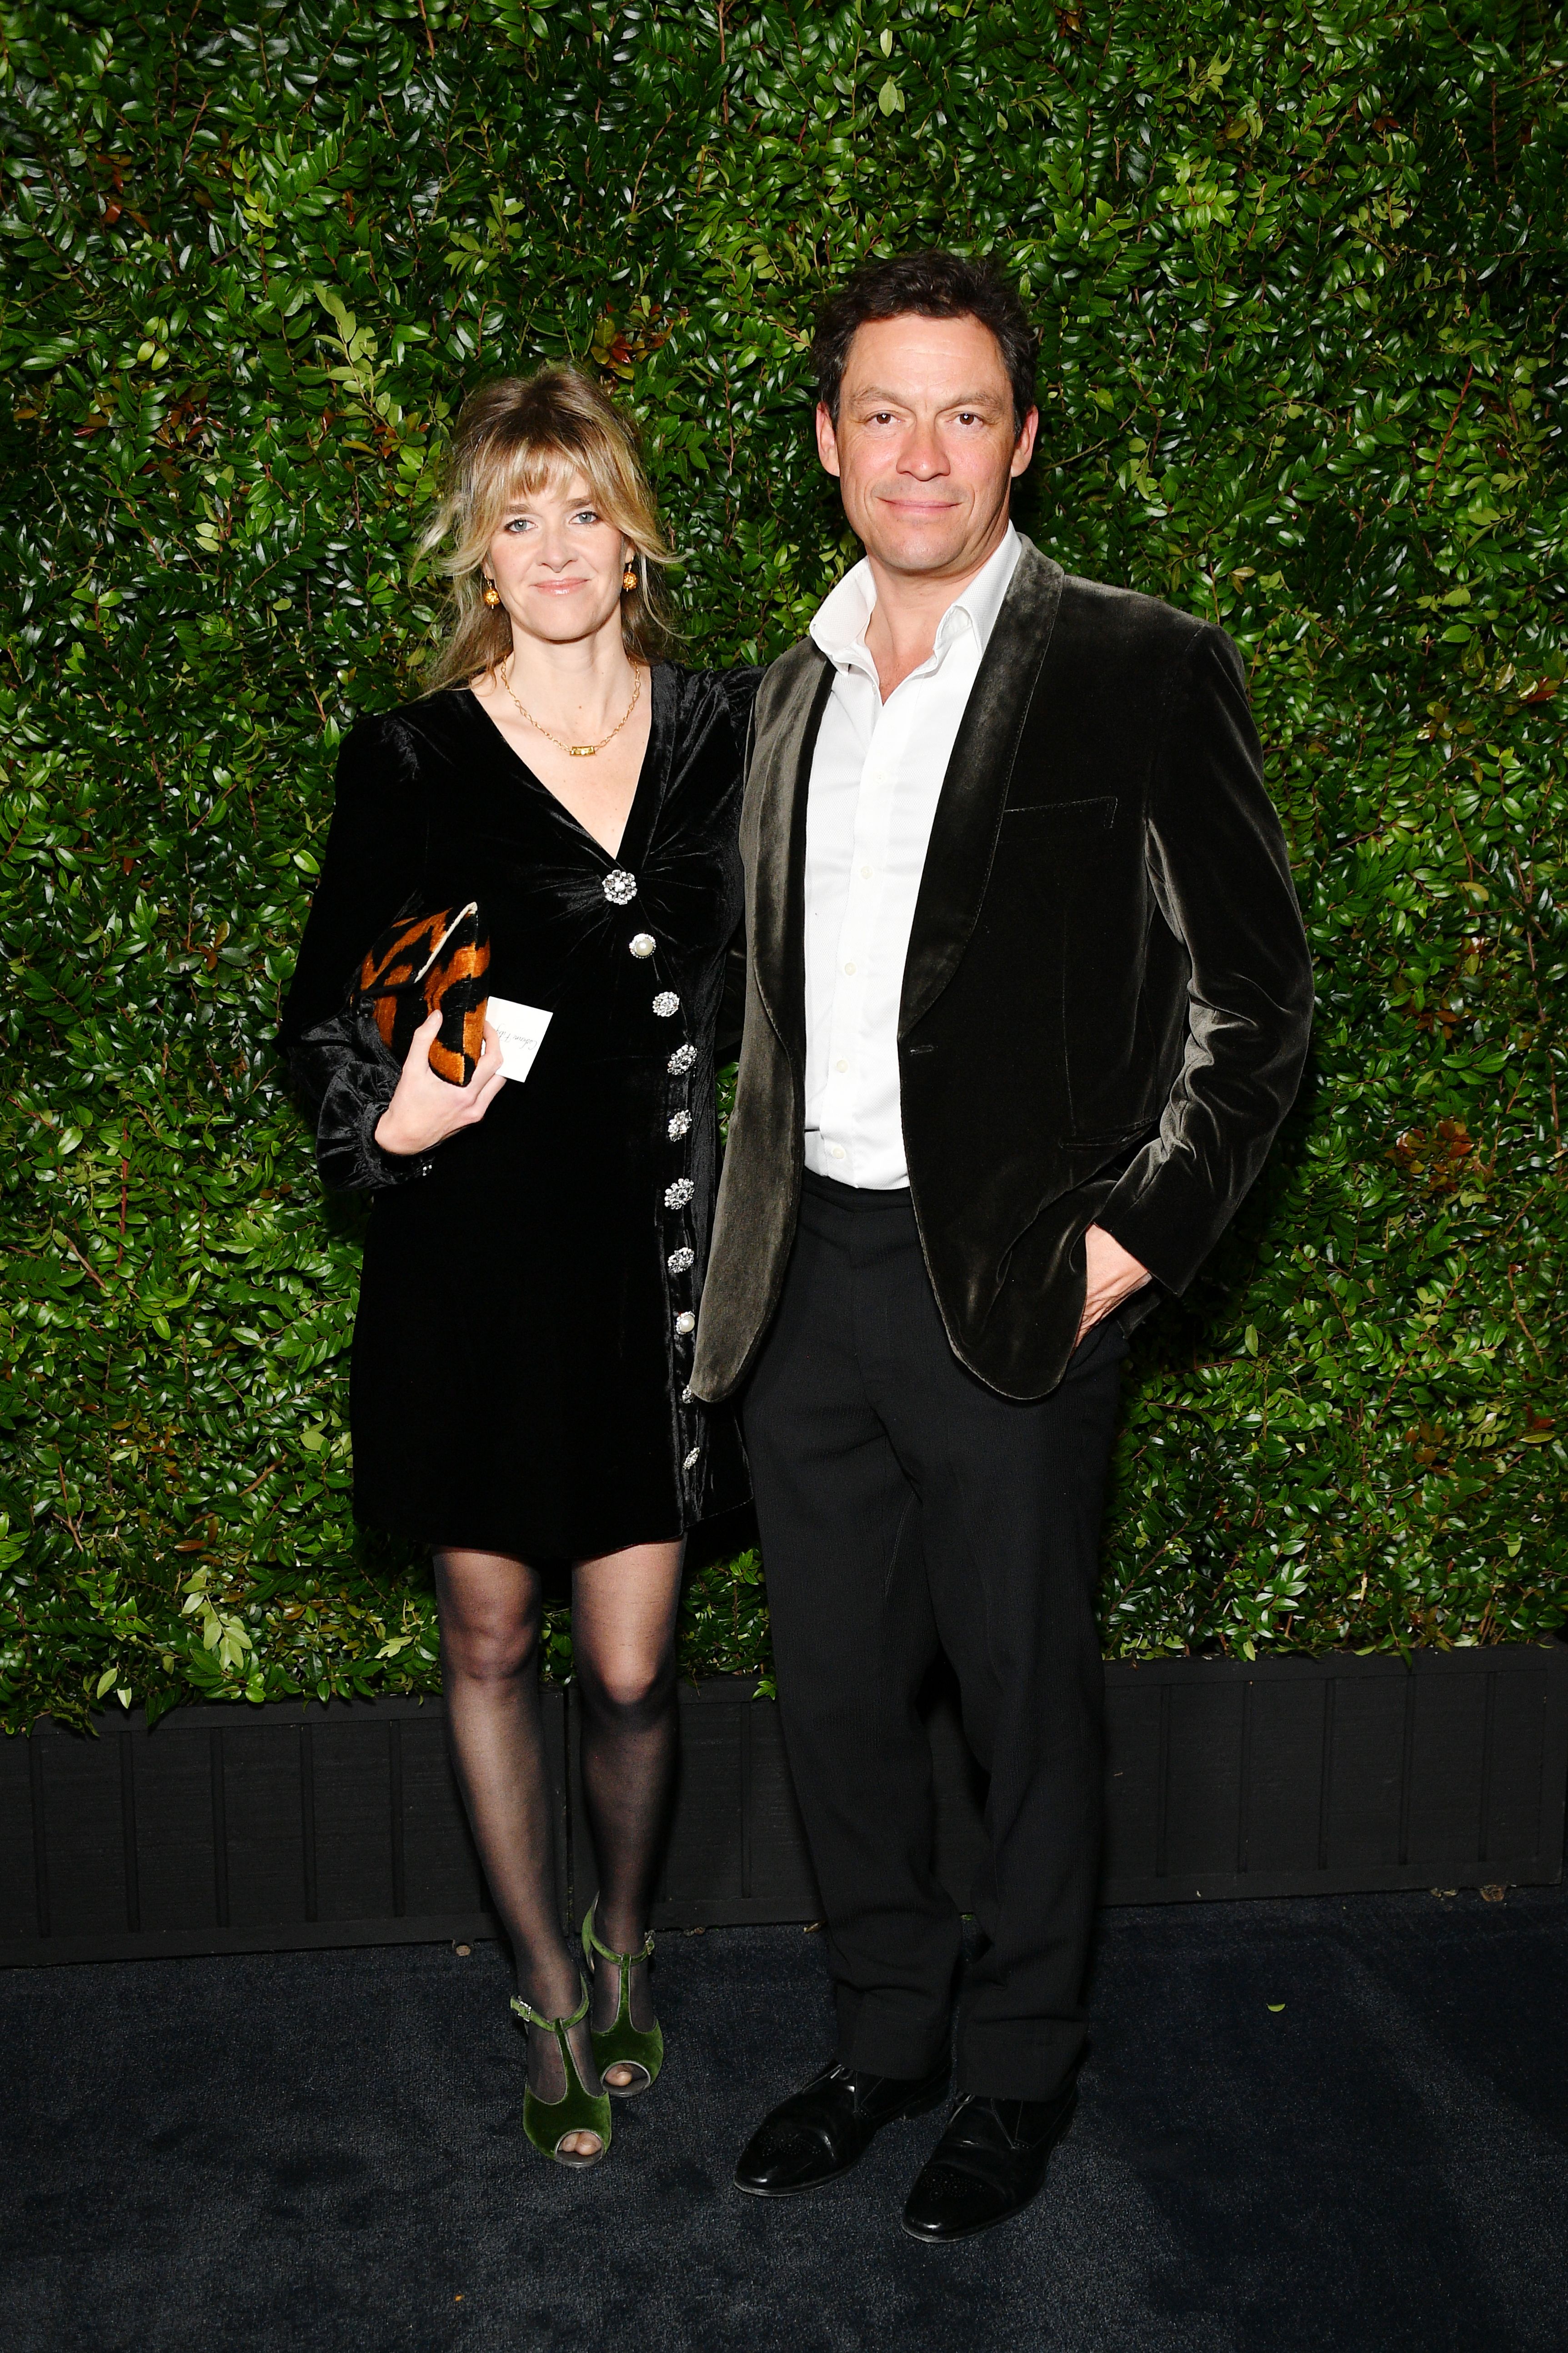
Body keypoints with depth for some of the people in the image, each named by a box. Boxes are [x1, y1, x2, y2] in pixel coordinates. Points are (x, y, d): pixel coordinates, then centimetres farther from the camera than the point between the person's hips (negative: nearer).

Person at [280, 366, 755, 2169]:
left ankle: (624, 1938, 37)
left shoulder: (720, 731, 2)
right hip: (472, 1253, 0)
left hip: (655, 1248, 1)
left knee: (632, 1670, 5)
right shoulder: (409, 760, -4)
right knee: (487, 1641, 12)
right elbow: (320, 1016, 2)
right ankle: (548, 1991, 34)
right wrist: (386, 1113, -18)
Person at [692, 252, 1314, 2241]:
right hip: (803, 1278, 5)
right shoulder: (792, 693, 12)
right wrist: (748, 1235, 11)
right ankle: (883, 2037, 37)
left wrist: (1139, 1234, -12)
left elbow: (1255, 993, -4)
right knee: (835, 1690, 15)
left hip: (1008, 1289, -5)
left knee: (1025, 1702, 10)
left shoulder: (1139, 671, -5)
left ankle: (1019, 2071, 32)